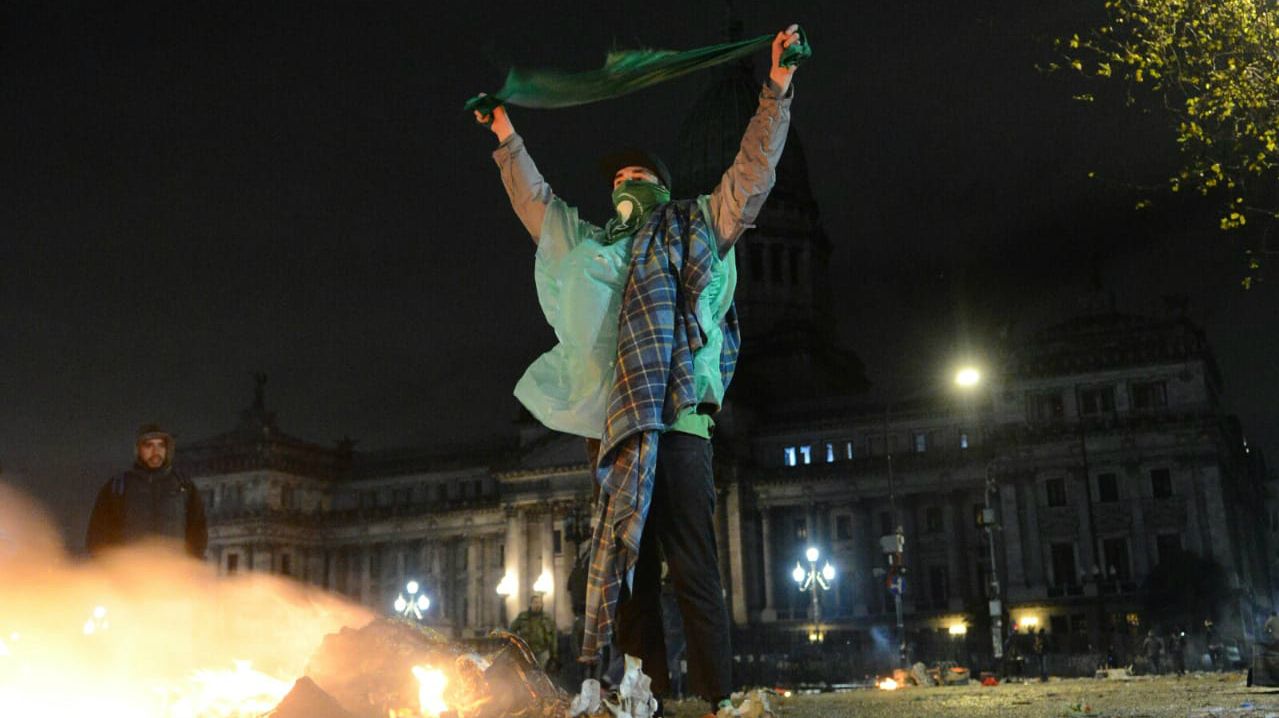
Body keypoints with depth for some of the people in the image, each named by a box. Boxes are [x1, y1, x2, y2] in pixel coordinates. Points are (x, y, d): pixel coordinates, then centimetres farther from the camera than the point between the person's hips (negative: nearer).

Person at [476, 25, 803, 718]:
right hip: (618, 431, 5)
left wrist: (777, 91, 5)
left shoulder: (699, 229, 16)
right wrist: (507, 138, 40)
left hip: (678, 427, -5)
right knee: (628, 573, 1)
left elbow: (753, 171, 11)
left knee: (694, 574, -10)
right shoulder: (598, 248, 26)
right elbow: (537, 203, 38)